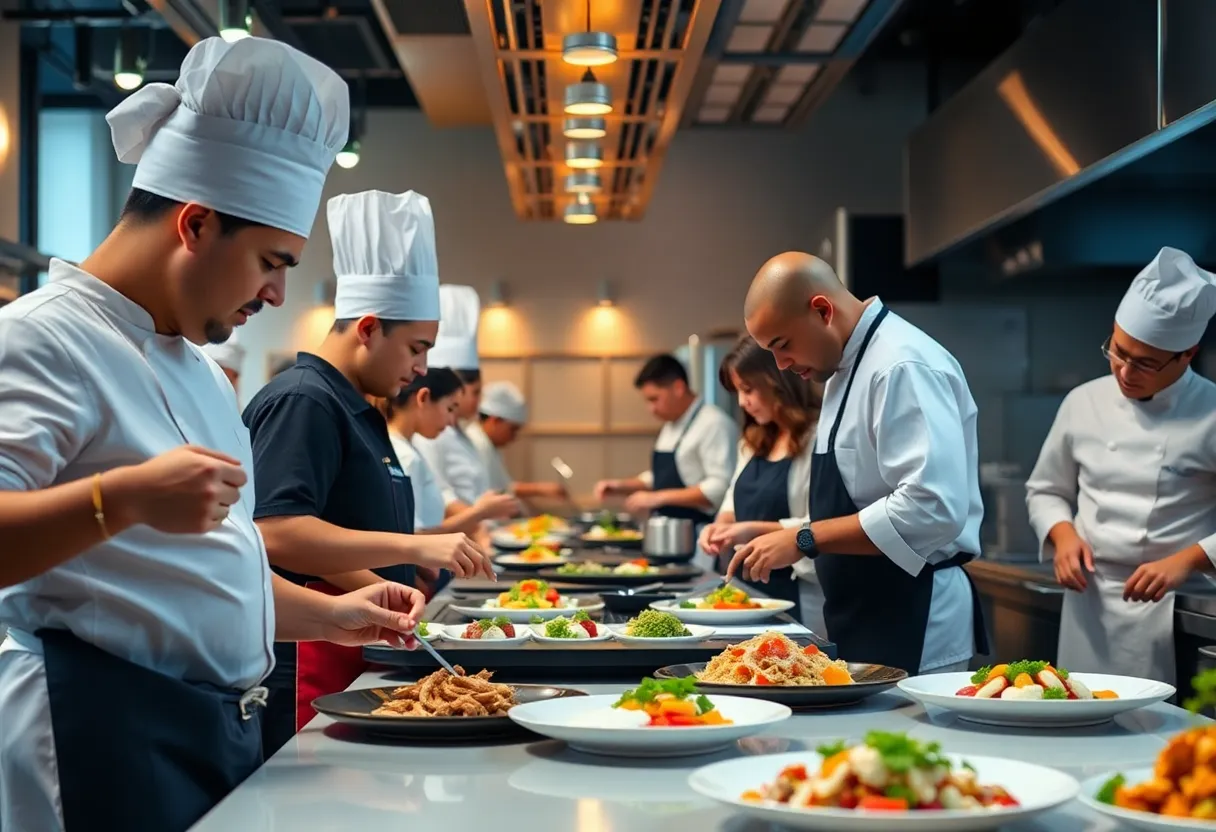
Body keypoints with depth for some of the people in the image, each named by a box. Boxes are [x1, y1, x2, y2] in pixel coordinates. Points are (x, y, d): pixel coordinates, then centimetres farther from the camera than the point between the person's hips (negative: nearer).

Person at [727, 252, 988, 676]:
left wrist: (804, 541, -23)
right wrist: (777, 536, 7)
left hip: (915, 629, -9)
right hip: (868, 624, 9)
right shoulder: (846, 368, 13)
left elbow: (932, 509, -27)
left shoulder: (904, 368, -18)